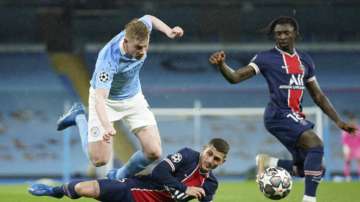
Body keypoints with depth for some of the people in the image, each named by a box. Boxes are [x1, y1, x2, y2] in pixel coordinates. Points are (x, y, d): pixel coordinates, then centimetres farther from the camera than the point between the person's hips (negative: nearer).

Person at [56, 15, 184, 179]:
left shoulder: (140, 32, -22)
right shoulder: (108, 60, -40)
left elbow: (149, 19, 5)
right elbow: (100, 98, -49)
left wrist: (169, 32, -9)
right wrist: (107, 126, -65)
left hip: (133, 97, 5)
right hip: (106, 99, -5)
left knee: (154, 152, -11)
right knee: (99, 160, -4)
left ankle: (121, 177, 19)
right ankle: (79, 117, 21)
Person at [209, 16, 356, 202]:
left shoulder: (305, 60, 15)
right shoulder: (266, 58, -2)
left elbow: (318, 96, 20)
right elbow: (235, 77, -9)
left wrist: (338, 121, 15)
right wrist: (221, 64, -29)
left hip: (296, 117, 7)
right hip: (279, 115, -7)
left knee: (310, 169, 4)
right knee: (316, 146, -26)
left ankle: (268, 163, 19)